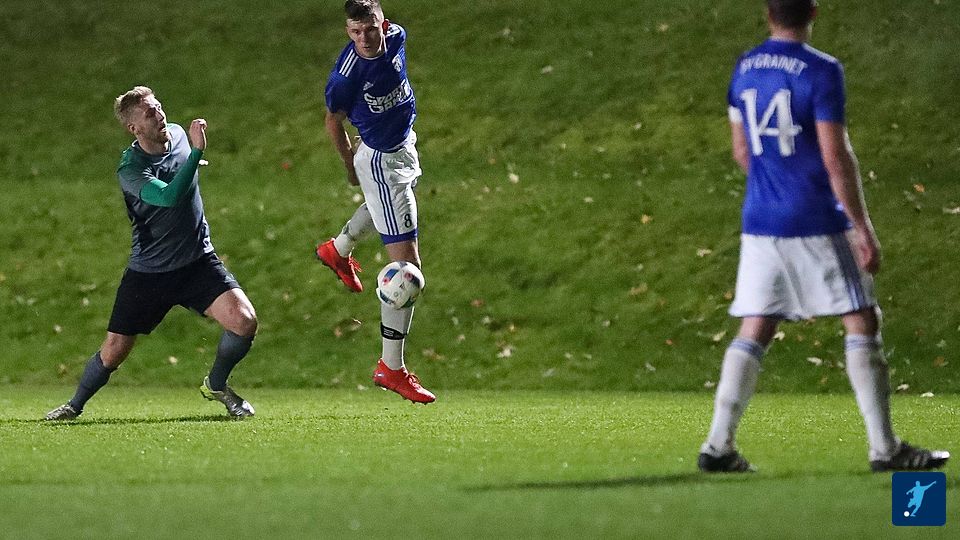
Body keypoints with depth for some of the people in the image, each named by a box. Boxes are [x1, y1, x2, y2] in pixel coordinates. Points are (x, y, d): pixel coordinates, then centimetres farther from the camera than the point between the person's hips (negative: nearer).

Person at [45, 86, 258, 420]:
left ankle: (216, 385, 9)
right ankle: (75, 406, 30)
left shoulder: (178, 135, -1)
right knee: (113, 352, 2)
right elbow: (169, 197, -38)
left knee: (244, 321, -18)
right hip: (149, 272, -4)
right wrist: (197, 151, -39)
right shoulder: (130, 169, -20)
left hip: (198, 261, 4)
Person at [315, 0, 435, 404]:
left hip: (405, 146, 8)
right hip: (381, 163, -8)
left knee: (386, 203, 43)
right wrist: (350, 165, 4)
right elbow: (333, 122, -12)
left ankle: (338, 250, 69)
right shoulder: (346, 76, -30)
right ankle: (391, 368, -2)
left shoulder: (395, 37, -15)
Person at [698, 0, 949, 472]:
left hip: (760, 221, 6)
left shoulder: (744, 70, 8)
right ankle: (884, 448, 0)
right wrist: (862, 228, -10)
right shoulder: (820, 72, -12)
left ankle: (718, 445, 2)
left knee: (752, 333, 8)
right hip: (817, 222, -6)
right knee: (862, 324, 2)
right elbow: (835, 157, -15)